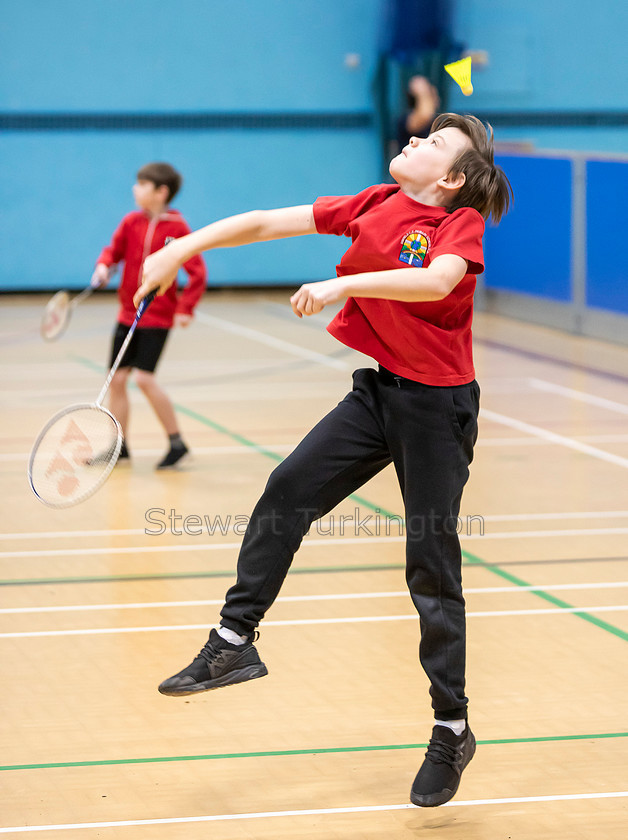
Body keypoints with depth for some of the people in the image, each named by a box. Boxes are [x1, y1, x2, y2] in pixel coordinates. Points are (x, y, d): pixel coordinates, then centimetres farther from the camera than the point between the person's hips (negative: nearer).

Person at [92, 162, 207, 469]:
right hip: (128, 313, 6)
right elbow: (115, 248, 14)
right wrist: (104, 265, -8)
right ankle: (119, 446, 19)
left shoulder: (176, 228, -12)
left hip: (158, 315, -6)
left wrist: (184, 309, -14)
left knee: (145, 377, -17)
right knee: (117, 378, 6)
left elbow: (198, 272, -11)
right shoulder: (131, 222, 2)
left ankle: (176, 442, -4)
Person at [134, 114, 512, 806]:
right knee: (287, 492, -9)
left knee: (431, 567, -2)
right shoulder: (373, 205, 4)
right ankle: (235, 640, 1)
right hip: (378, 390, 6)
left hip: (437, 405, -6)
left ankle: (452, 730, 9)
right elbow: (267, 223, 4)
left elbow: (436, 281, -33)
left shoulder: (461, 222, -11)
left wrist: (346, 283, -39)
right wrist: (181, 249, -3)